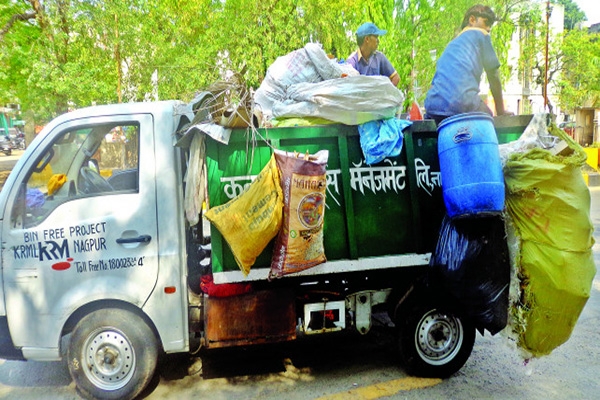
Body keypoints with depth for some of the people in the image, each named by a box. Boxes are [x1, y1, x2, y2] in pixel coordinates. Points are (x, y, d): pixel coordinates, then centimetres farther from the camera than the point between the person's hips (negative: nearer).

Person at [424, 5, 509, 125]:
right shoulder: (480, 34, 16)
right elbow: (493, 74, 12)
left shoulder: (451, 44, 33)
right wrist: (501, 111, 18)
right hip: (462, 103, -5)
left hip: (432, 106, 5)